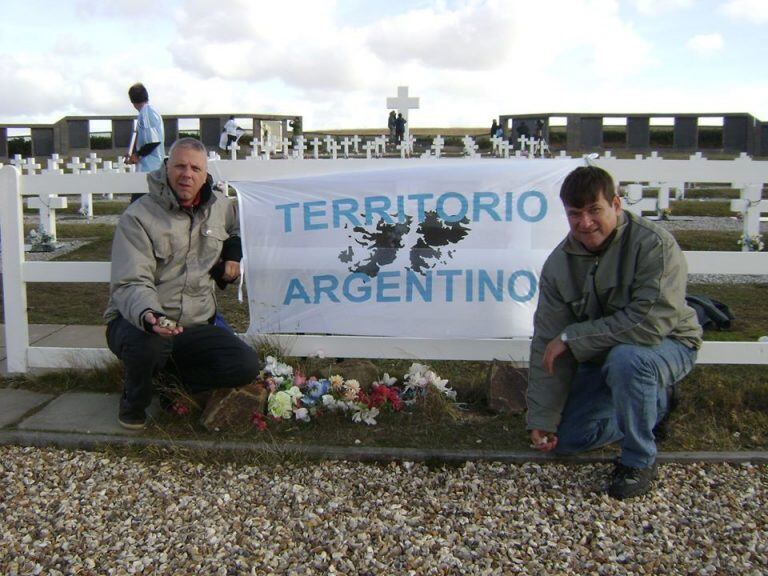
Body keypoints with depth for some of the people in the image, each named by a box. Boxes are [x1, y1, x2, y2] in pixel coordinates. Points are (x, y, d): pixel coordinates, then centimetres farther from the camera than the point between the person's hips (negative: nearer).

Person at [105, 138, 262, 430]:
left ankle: (173, 379, 8)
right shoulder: (139, 217, -13)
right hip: (139, 320, -4)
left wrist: (233, 253, 9)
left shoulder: (221, 206, 5)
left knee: (246, 366, -16)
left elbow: (237, 229, 31)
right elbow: (131, 284, -20)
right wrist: (148, 315, -42)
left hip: (196, 326, 5)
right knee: (149, 344, -40)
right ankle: (134, 401, -4)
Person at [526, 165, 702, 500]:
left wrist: (573, 337, -28)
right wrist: (541, 419, -12)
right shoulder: (559, 263, -9)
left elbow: (651, 321, -36)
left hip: (667, 346, -6)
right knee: (563, 437, 1)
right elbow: (547, 344, -9)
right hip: (601, 358, 6)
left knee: (625, 358, -39)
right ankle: (654, 403, 21)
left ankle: (639, 460, -14)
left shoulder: (654, 244, -25)